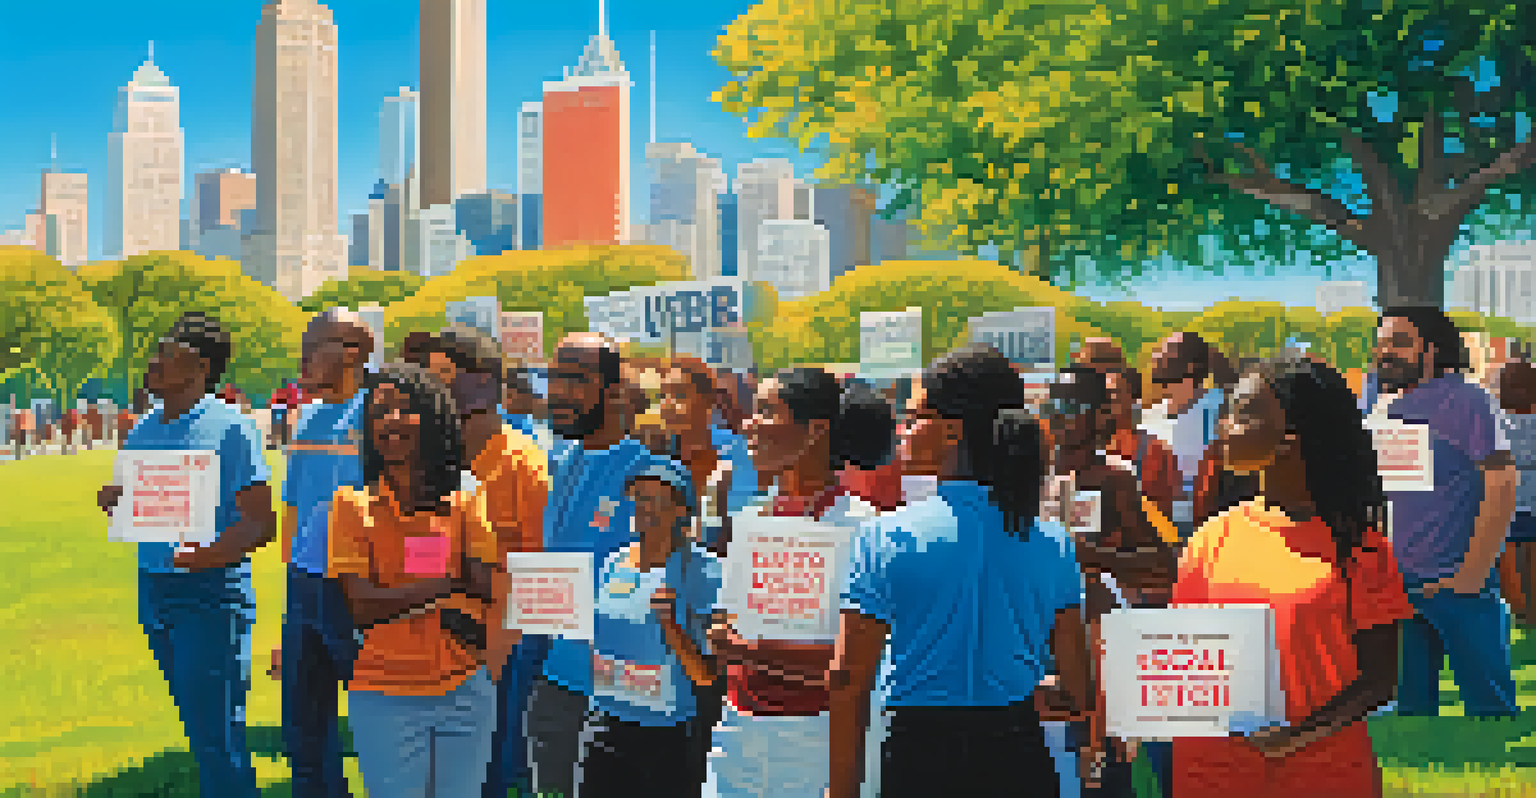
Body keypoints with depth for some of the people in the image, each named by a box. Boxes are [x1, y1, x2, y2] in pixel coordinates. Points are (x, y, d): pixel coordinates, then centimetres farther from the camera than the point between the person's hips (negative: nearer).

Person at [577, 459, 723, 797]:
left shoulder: (701, 571, -8)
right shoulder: (614, 564, 8)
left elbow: (705, 676, -13)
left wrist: (669, 624, -26)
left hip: (671, 733, -4)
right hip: (608, 727, 5)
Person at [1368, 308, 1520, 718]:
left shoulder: (1463, 401, -8)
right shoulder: (1380, 407, 10)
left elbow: (1502, 487, -13)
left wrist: (1472, 574, -16)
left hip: (1456, 582, -6)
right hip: (1397, 583, 6)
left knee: (1487, 699, 0)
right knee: (1410, 700, 12)